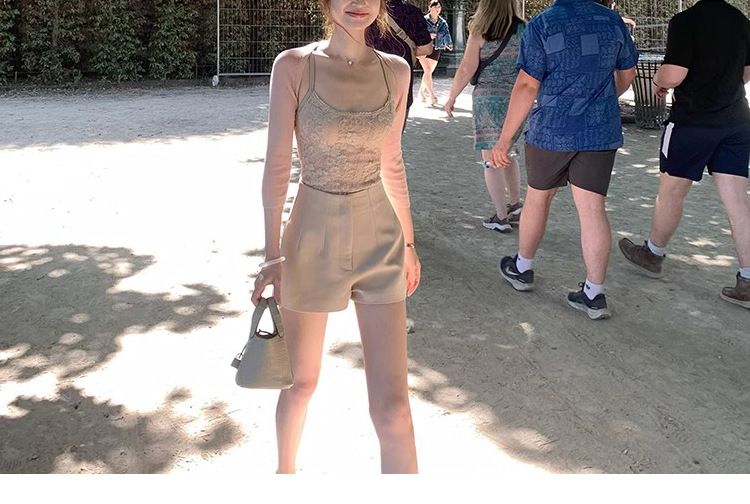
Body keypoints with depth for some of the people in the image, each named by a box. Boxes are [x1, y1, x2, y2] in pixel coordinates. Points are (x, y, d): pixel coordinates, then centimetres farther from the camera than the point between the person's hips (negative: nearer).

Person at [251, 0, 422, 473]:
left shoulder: (395, 71, 1)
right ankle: (286, 469, 49)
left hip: (379, 242, 2)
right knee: (301, 382, 18)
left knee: (393, 407, -3)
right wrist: (272, 252, -13)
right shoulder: (294, 65, -8)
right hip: (312, 240, -2)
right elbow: (277, 163, -8)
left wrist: (408, 242, 15)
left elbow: (392, 164, 10)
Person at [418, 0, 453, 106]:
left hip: (436, 50, 5)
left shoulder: (443, 23, 7)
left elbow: (446, 34, -5)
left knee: (429, 72, 12)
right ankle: (432, 95, -21)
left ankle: (421, 92, 30)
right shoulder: (423, 20, -5)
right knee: (428, 71, -16)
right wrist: (427, 36, -23)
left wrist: (448, 44, -25)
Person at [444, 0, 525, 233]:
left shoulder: (480, 34, -7)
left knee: (491, 159, 2)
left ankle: (501, 217, 4)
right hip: (517, 100, 5)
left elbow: (466, 70, -9)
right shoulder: (523, 30, 3)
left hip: (489, 100, -4)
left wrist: (451, 98, 2)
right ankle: (515, 205, 26)